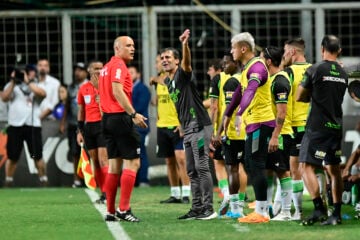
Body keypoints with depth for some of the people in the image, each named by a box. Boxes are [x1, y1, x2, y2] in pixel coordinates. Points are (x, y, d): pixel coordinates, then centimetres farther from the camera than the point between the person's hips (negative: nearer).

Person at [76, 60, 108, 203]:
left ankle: (107, 193, -13)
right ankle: (103, 193, 11)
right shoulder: (83, 88, 11)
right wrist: (80, 131, 14)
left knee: (103, 160, -13)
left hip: (103, 125, -5)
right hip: (89, 126, 5)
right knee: (95, 162, 5)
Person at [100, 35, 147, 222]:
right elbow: (117, 91, -21)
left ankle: (110, 211, 11)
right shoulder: (119, 65, -9)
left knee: (114, 165, 10)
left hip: (108, 118, 10)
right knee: (132, 162, -7)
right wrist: (133, 113, -24)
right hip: (120, 118, -9)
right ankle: (123, 209, -12)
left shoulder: (107, 67, 19)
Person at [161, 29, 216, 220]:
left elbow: (187, 62, -30)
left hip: (199, 126, -9)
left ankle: (208, 208, -9)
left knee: (202, 167, -10)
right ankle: (197, 208, 13)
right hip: (187, 129, 9)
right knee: (192, 171, 9)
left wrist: (185, 45, -48)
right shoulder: (168, 82, 16)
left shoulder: (183, 74, -8)